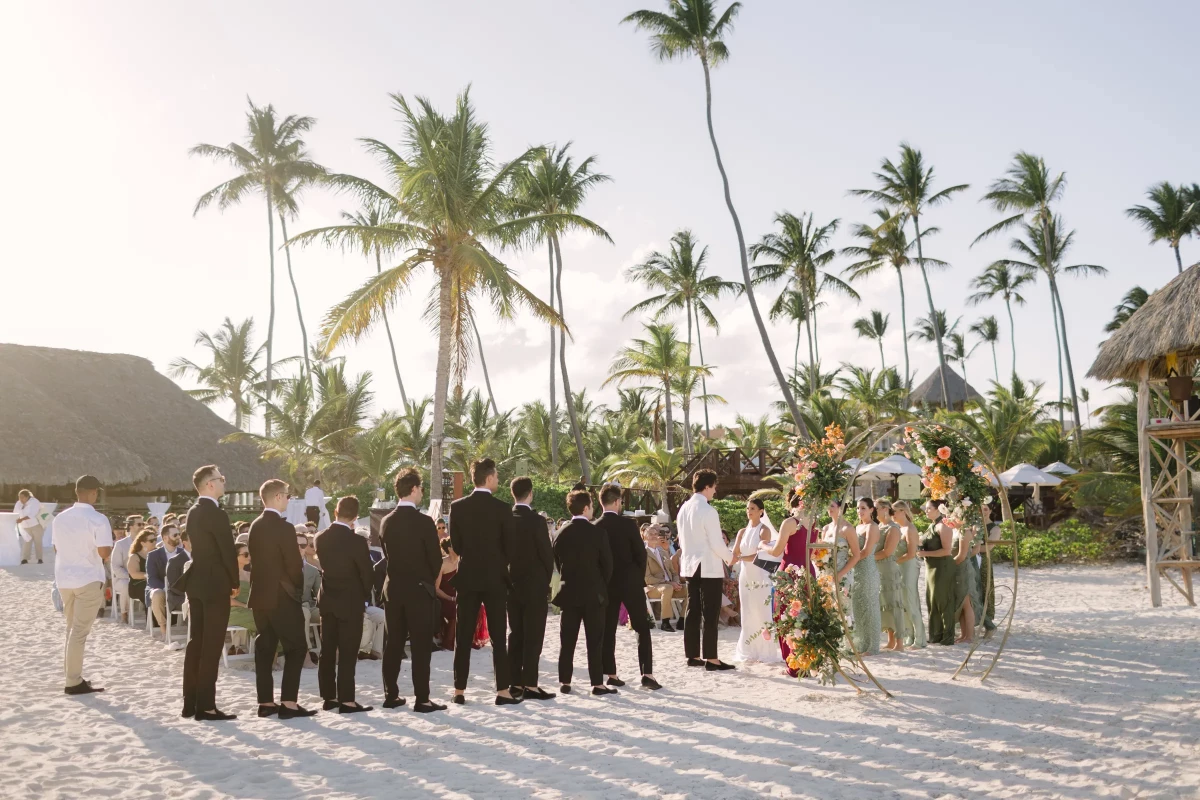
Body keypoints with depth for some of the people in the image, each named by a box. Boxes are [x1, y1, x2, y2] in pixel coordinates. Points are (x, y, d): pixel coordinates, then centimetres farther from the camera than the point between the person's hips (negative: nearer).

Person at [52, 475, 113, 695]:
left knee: (72, 629, 17)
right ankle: (73, 682, -1)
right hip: (88, 580, -6)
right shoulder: (98, 519, -13)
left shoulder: (60, 518, 7)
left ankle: (72, 677, 20)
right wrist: (110, 548, 2)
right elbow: (104, 553, -19)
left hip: (64, 579, 6)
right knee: (80, 631, -3)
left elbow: (56, 548, 13)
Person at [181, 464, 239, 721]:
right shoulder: (216, 513, -16)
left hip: (196, 583, 9)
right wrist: (235, 582, -1)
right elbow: (228, 551, -16)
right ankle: (205, 707, -2)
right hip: (215, 585, -9)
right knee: (211, 646, -5)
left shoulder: (193, 512, 11)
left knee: (195, 643, 12)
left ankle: (190, 703, 18)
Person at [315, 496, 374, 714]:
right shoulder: (357, 541, -18)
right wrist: (366, 595, 6)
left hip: (327, 600, 6)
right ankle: (346, 700, -1)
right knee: (347, 653, -2)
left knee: (327, 650, 11)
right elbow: (367, 573, -11)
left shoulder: (321, 538, -2)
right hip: (350, 602, -5)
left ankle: (329, 697, 18)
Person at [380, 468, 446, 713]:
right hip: (418, 590, -5)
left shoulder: (386, 521, 2)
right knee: (421, 646, -2)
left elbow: (387, 555, 9)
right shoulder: (423, 521, -14)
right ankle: (422, 699, -1)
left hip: (393, 589, 5)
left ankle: (390, 695, 16)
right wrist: (430, 580, 10)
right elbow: (436, 559, -9)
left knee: (393, 644, 11)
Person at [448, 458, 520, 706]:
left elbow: (455, 544, 4)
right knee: (498, 636, 3)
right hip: (495, 578, -2)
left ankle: (459, 690, 10)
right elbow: (510, 546, -4)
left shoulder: (457, 507, -2)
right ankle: (503, 690, 3)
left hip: (467, 577, 3)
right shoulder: (502, 509, -9)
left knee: (463, 636, 8)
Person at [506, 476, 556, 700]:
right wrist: (545, 580, 5)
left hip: (512, 585, 5)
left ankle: (515, 683, 13)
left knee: (516, 635, 11)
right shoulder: (535, 520, -14)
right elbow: (547, 554, -11)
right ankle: (530, 685, -3)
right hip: (534, 585, -5)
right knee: (533, 637, -2)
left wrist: (509, 578, 14)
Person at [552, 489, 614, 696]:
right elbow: (607, 563, -7)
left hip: (569, 593, 3)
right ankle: (597, 683, 1)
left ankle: (565, 682, 11)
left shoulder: (562, 533, 0)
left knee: (567, 641, 9)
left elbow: (557, 561, 7)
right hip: (593, 593, -3)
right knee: (594, 641, 1)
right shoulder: (598, 533, -10)